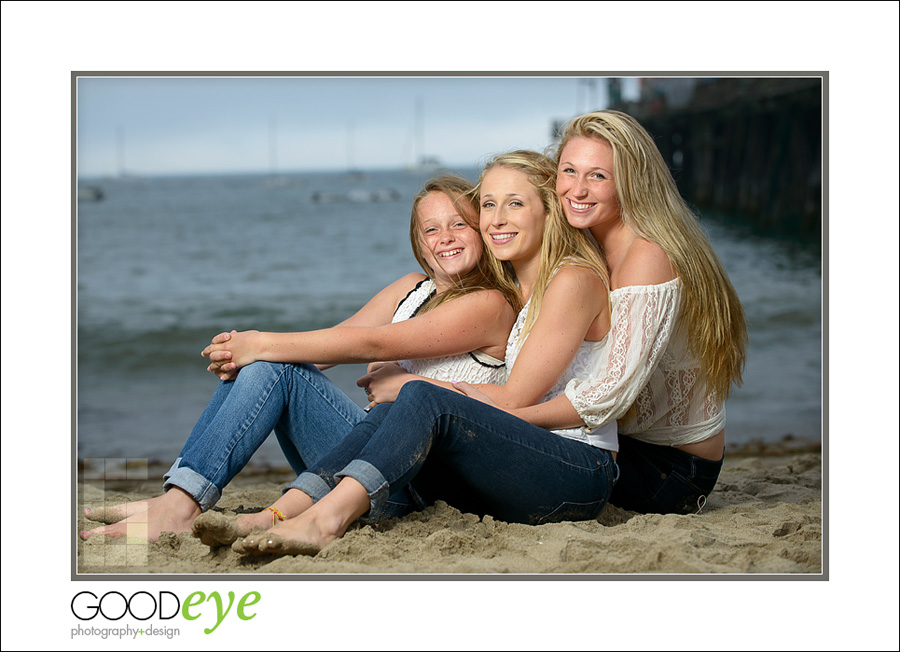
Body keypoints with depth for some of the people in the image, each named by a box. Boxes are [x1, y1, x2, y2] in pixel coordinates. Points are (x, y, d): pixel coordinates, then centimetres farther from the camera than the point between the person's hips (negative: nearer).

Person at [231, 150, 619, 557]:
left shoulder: (574, 279, -6)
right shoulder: (510, 292, 21)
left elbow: (515, 398, -11)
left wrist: (414, 385, -6)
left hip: (580, 472, -7)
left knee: (423, 399, -29)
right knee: (386, 414, -16)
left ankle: (325, 521, -46)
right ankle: (278, 516, -33)